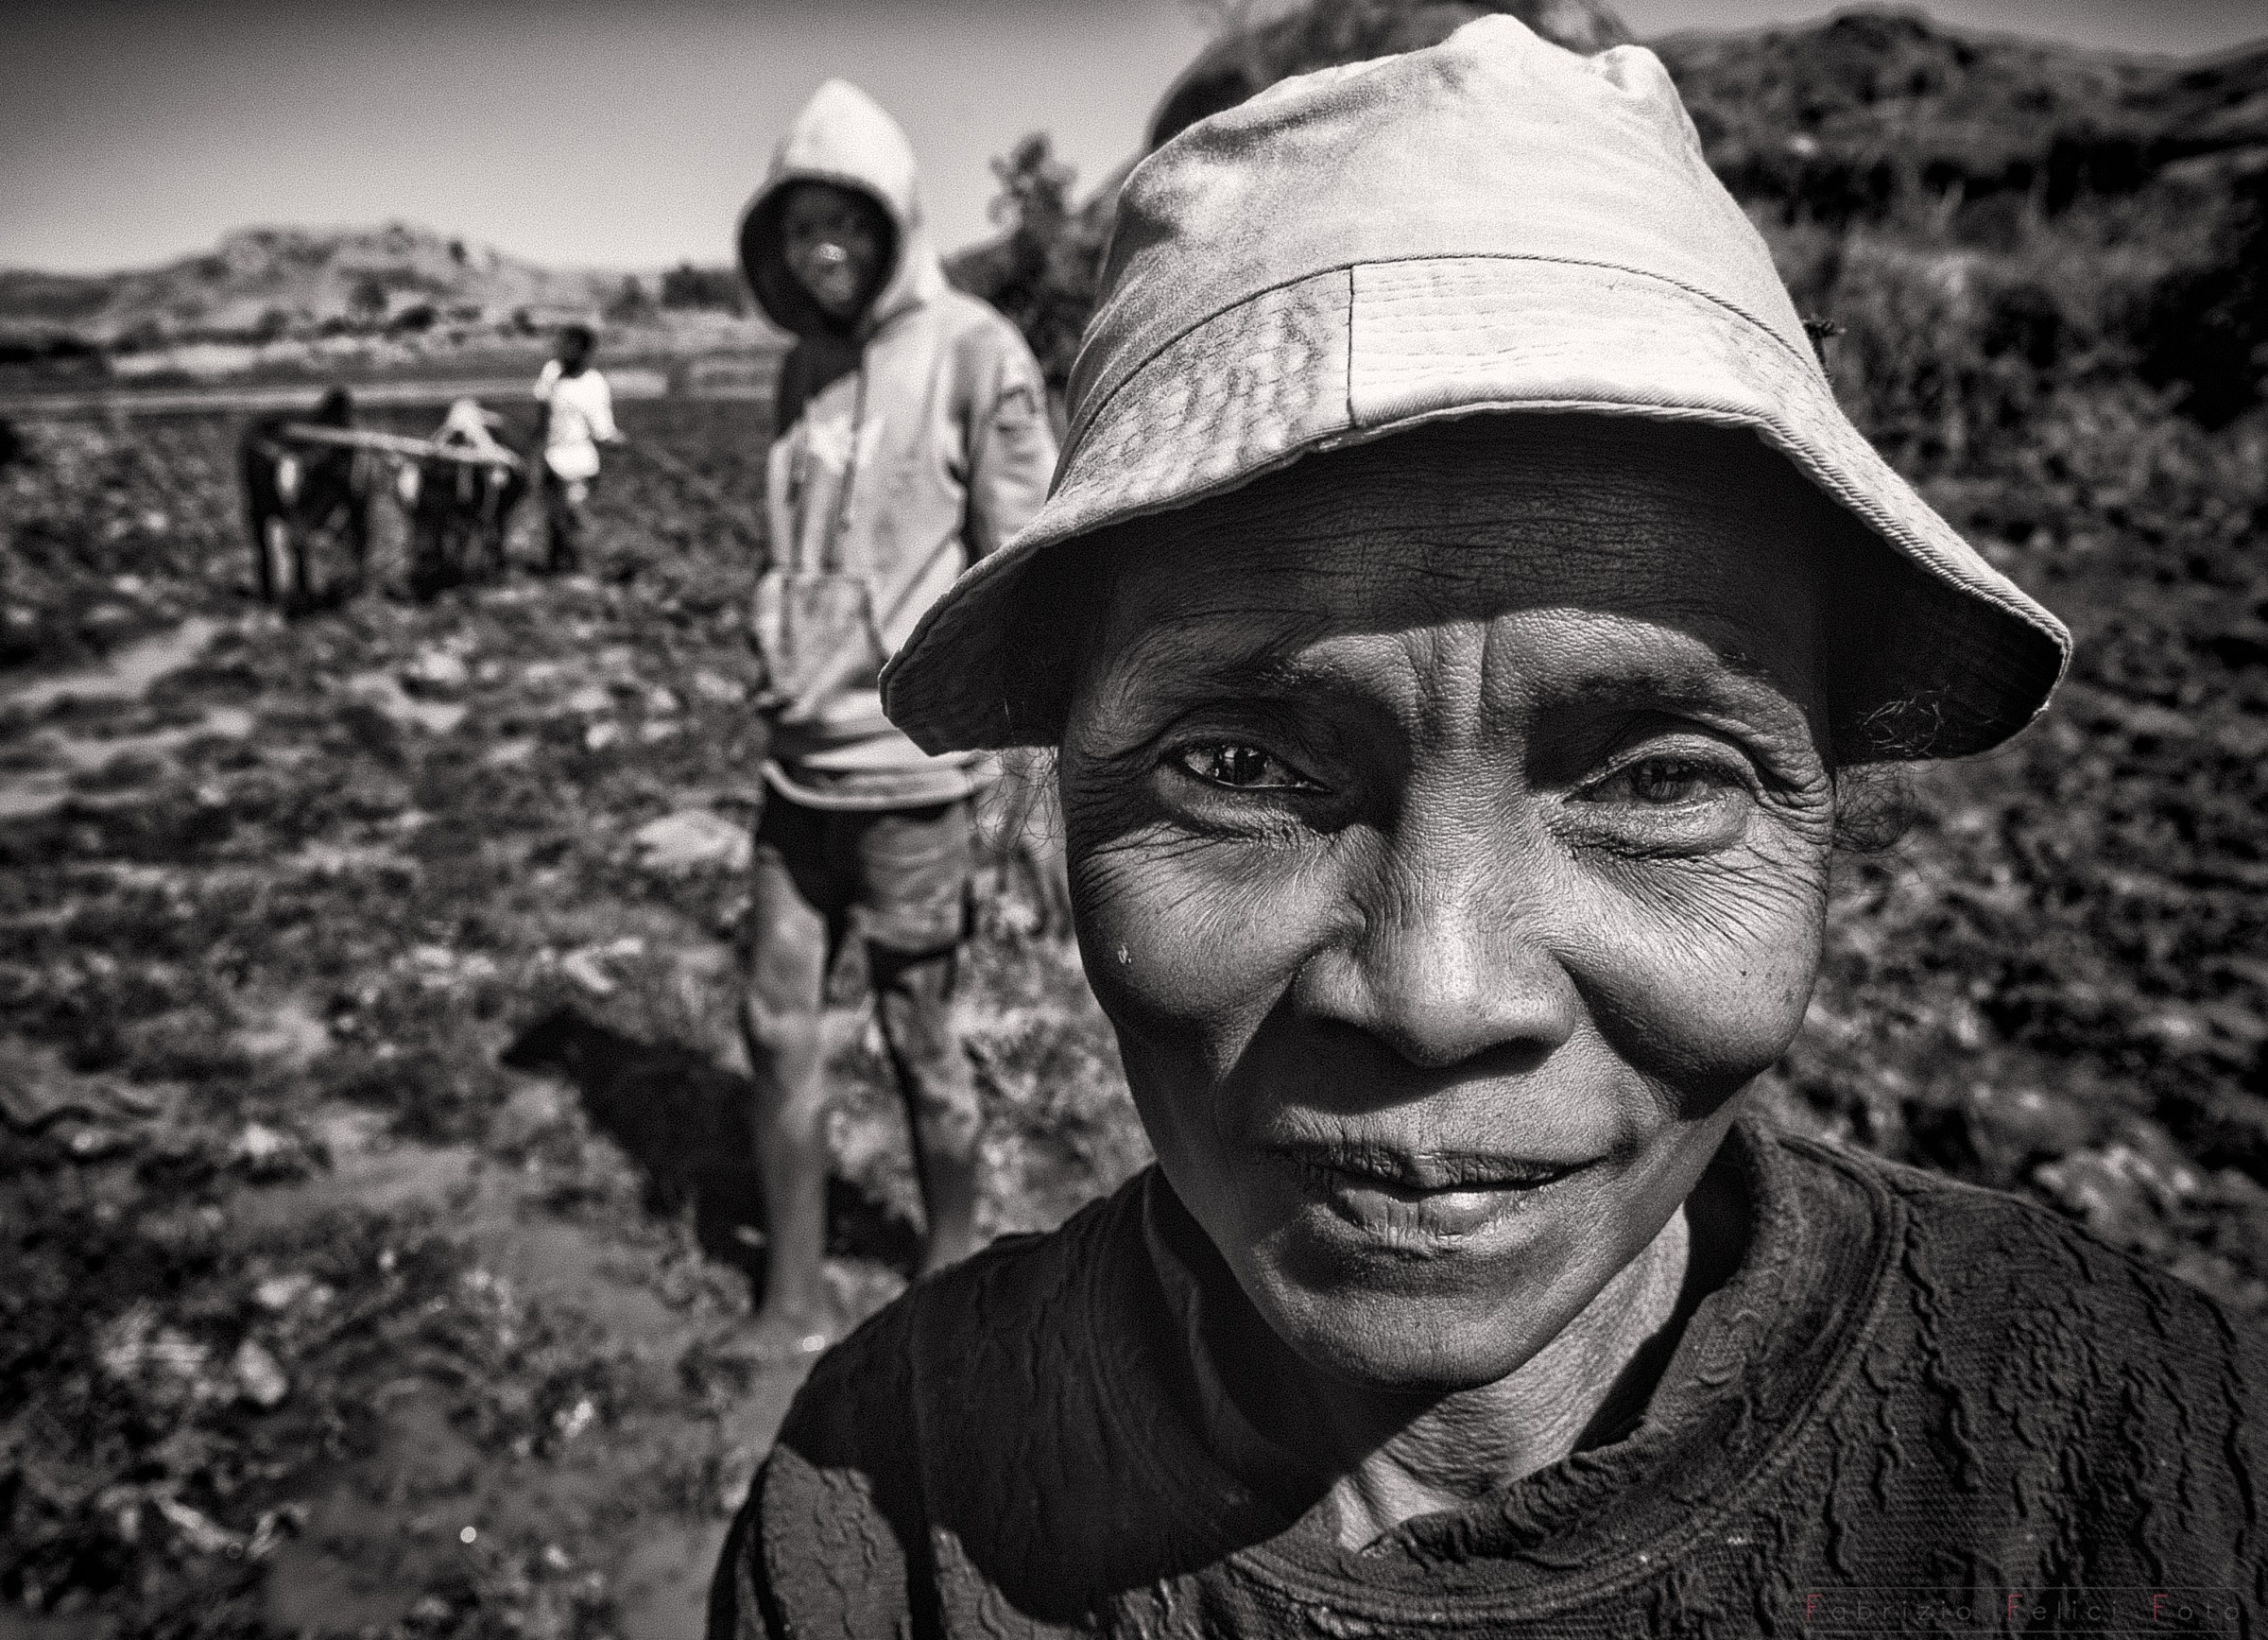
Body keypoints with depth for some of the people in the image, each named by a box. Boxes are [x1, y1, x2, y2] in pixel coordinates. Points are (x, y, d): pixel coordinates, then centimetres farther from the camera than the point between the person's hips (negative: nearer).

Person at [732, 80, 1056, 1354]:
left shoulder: (975, 354, -9)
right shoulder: (804, 368, 11)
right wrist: (787, 692, 18)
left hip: (910, 766, -6)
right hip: (799, 762, 6)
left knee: (924, 1040, 7)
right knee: (781, 1030, 10)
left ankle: (955, 1261, 30)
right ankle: (792, 1300, 26)